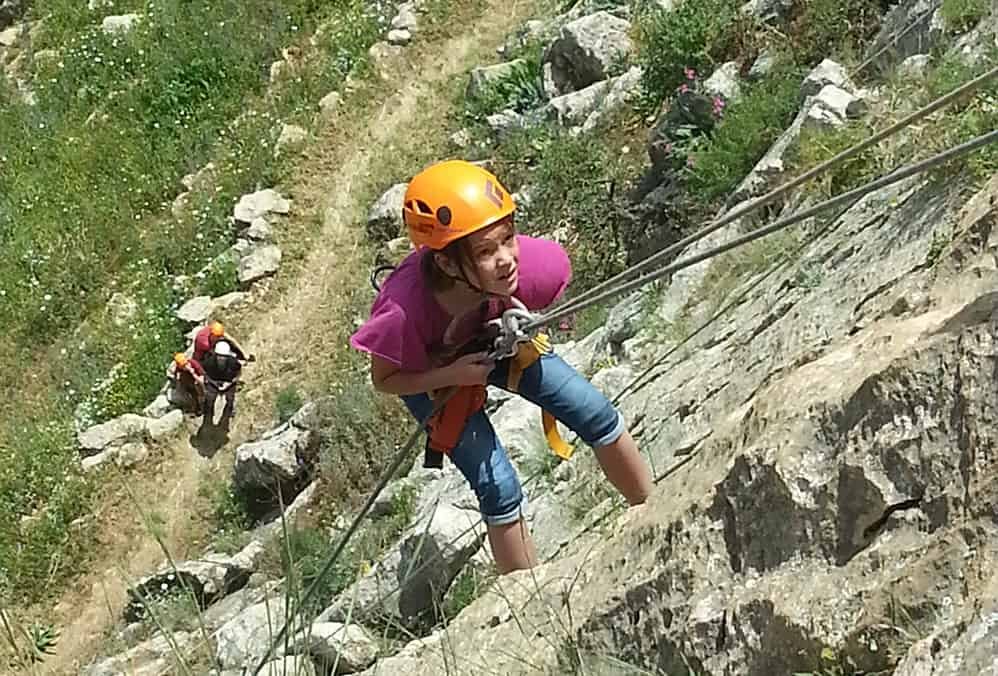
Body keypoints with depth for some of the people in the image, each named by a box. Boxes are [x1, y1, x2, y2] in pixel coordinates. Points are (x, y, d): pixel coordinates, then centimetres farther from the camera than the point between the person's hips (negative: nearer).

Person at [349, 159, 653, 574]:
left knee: (597, 416, -1)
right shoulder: (404, 311, -43)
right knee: (500, 489, -11)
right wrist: (453, 374, -36)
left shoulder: (531, 261, -36)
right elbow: (384, 380, -22)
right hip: (429, 374, -3)